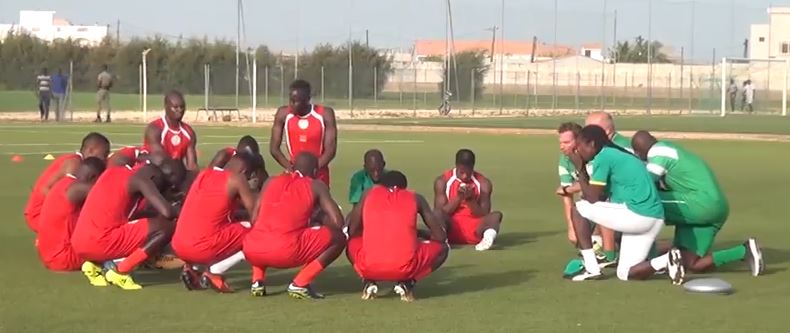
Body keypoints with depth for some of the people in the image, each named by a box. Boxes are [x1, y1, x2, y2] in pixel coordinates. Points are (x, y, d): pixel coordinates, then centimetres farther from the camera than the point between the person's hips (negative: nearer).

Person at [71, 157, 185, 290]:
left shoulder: (114, 172, 20)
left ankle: (94, 264, 12)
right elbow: (167, 212, -13)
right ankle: (120, 271, -7)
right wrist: (178, 211, 9)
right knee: (168, 228, -6)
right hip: (100, 242, -8)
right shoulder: (140, 180, -3)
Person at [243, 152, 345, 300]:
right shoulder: (317, 186, 15)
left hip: (252, 251, 5)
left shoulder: (271, 181, 24)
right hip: (286, 253, -5)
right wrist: (320, 220, 31)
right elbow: (337, 222, 9)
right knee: (338, 238, 15)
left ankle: (257, 281, 19)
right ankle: (299, 284, 5)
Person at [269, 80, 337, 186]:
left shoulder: (325, 114, -9)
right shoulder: (283, 114, -5)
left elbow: (330, 149, -11)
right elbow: (274, 148, -3)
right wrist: (289, 167, -17)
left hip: (318, 175, -1)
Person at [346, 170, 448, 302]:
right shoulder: (415, 198, 17)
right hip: (405, 267, -2)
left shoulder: (370, 194, 19)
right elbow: (441, 236, 19)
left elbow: (352, 232, 22)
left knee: (352, 243, 36)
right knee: (442, 248, 26)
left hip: (369, 266, 2)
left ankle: (369, 281, 11)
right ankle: (406, 283, 7)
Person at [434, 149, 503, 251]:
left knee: (496, 215, -27)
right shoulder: (443, 181, 0)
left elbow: (484, 216, -3)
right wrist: (458, 198, -17)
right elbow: (440, 214, -6)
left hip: (475, 230, 1)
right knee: (439, 216, -32)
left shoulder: (483, 183, 2)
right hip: (451, 228, -1)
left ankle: (488, 237, -57)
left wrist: (471, 200, -19)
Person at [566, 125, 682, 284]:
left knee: (578, 209, 3)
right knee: (625, 274, 14)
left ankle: (591, 268, 0)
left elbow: (592, 198, -4)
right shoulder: (618, 154, 22)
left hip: (636, 215, -9)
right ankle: (667, 261, -6)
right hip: (655, 219, 9)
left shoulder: (602, 157, -6)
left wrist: (580, 169, 4)